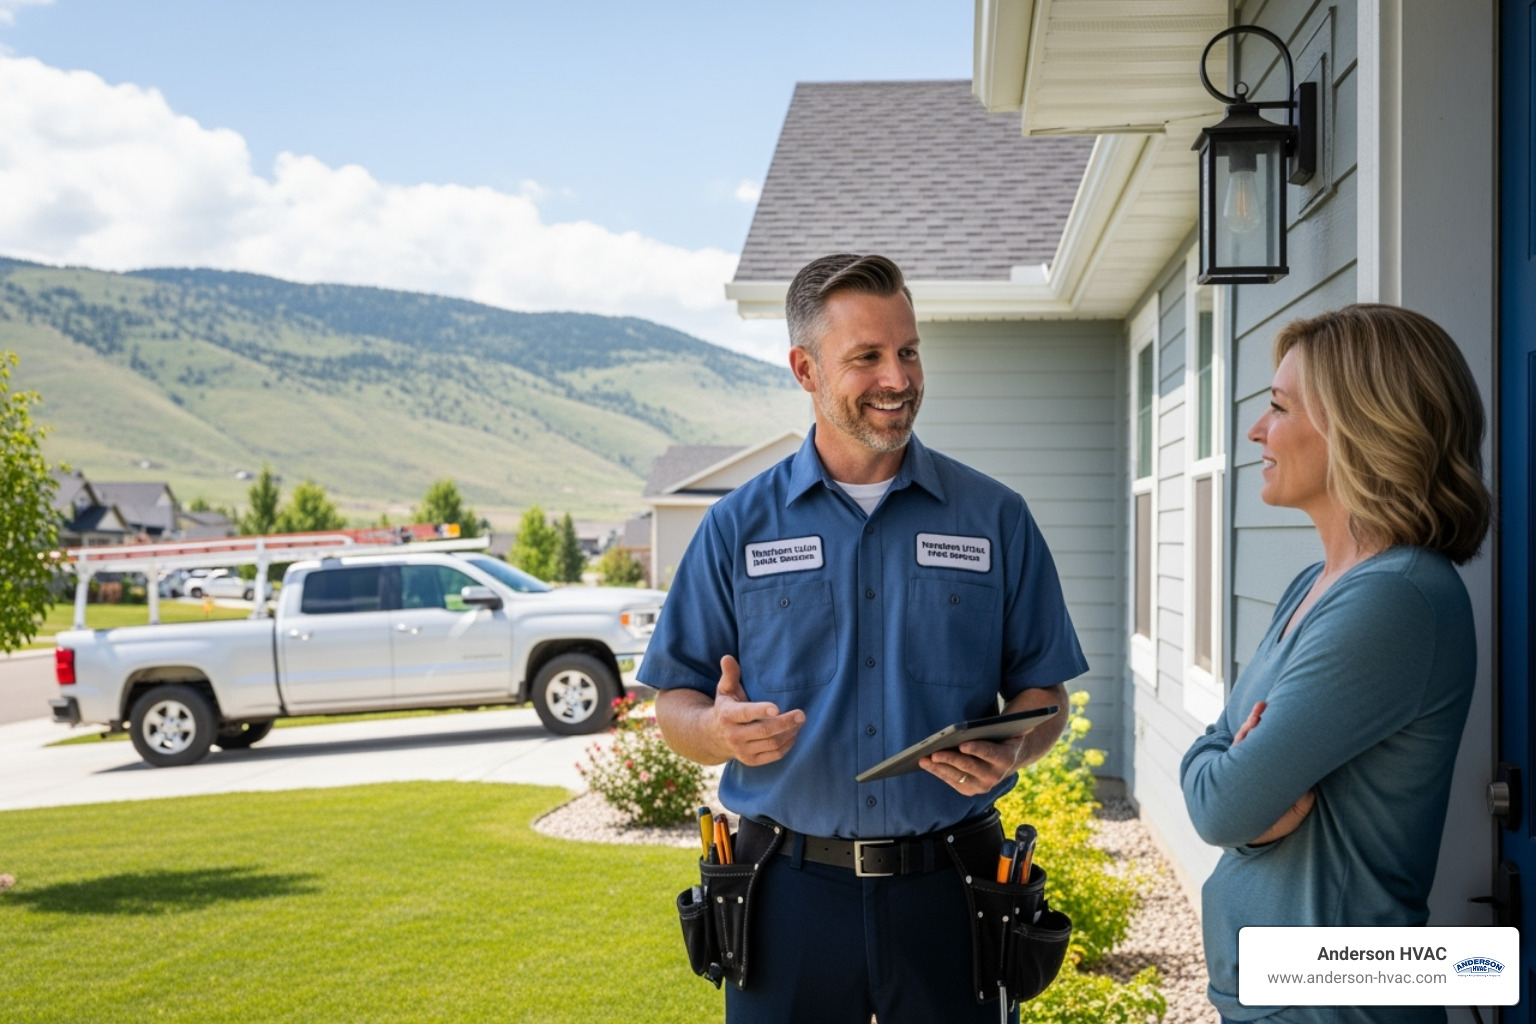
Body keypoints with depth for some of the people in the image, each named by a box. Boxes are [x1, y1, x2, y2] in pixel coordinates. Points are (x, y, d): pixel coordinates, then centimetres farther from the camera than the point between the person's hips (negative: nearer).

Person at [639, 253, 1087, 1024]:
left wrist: (1009, 752, -15)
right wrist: (720, 729, -19)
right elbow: (674, 707, 3)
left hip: (948, 891, 0)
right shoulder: (739, 526, 2)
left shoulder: (995, 518, 3)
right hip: (790, 894, 0)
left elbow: (1041, 693, 6)